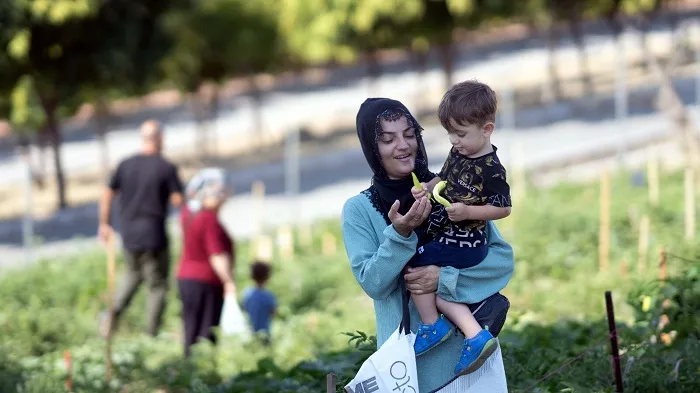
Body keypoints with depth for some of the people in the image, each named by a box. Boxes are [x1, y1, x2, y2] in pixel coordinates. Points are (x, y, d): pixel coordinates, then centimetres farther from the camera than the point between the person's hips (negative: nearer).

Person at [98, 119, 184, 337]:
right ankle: (152, 334, 8)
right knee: (157, 285, 8)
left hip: (128, 235, 4)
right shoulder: (167, 168, -10)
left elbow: (107, 195, 6)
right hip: (154, 236, -4)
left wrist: (104, 224, 16)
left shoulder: (126, 165, 3)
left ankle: (115, 311, 4)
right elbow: (178, 200, -13)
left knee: (133, 273, 26)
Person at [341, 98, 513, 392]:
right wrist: (400, 234, -24)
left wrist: (445, 278, -17)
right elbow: (373, 283, -10)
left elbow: (504, 257, -4)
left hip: (471, 345, 1)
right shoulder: (359, 210, -2)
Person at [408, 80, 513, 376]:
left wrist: (467, 211, -27)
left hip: (462, 244, -10)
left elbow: (503, 208, -17)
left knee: (414, 266, -10)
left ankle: (432, 325, 7)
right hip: (446, 237, 10)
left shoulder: (490, 170, -19)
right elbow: (445, 179, 22)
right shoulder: (459, 153, 7)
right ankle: (475, 335, 0)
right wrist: (427, 188, 0)